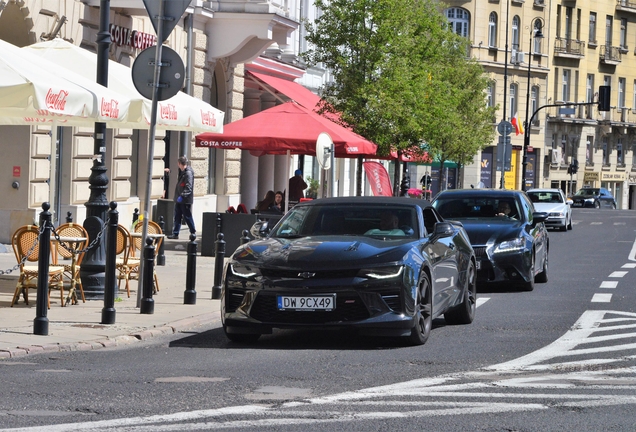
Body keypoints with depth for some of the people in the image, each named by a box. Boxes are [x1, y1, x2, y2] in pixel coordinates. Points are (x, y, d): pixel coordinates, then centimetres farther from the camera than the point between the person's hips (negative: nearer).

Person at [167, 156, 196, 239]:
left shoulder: (188, 173, -16)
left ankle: (193, 232, 13)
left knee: (187, 217, 1)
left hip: (185, 200, -9)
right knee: (177, 217, 9)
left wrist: (182, 196, -29)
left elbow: (188, 188, -23)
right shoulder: (182, 172, 13)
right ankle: (175, 233, 11)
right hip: (179, 199, 9)